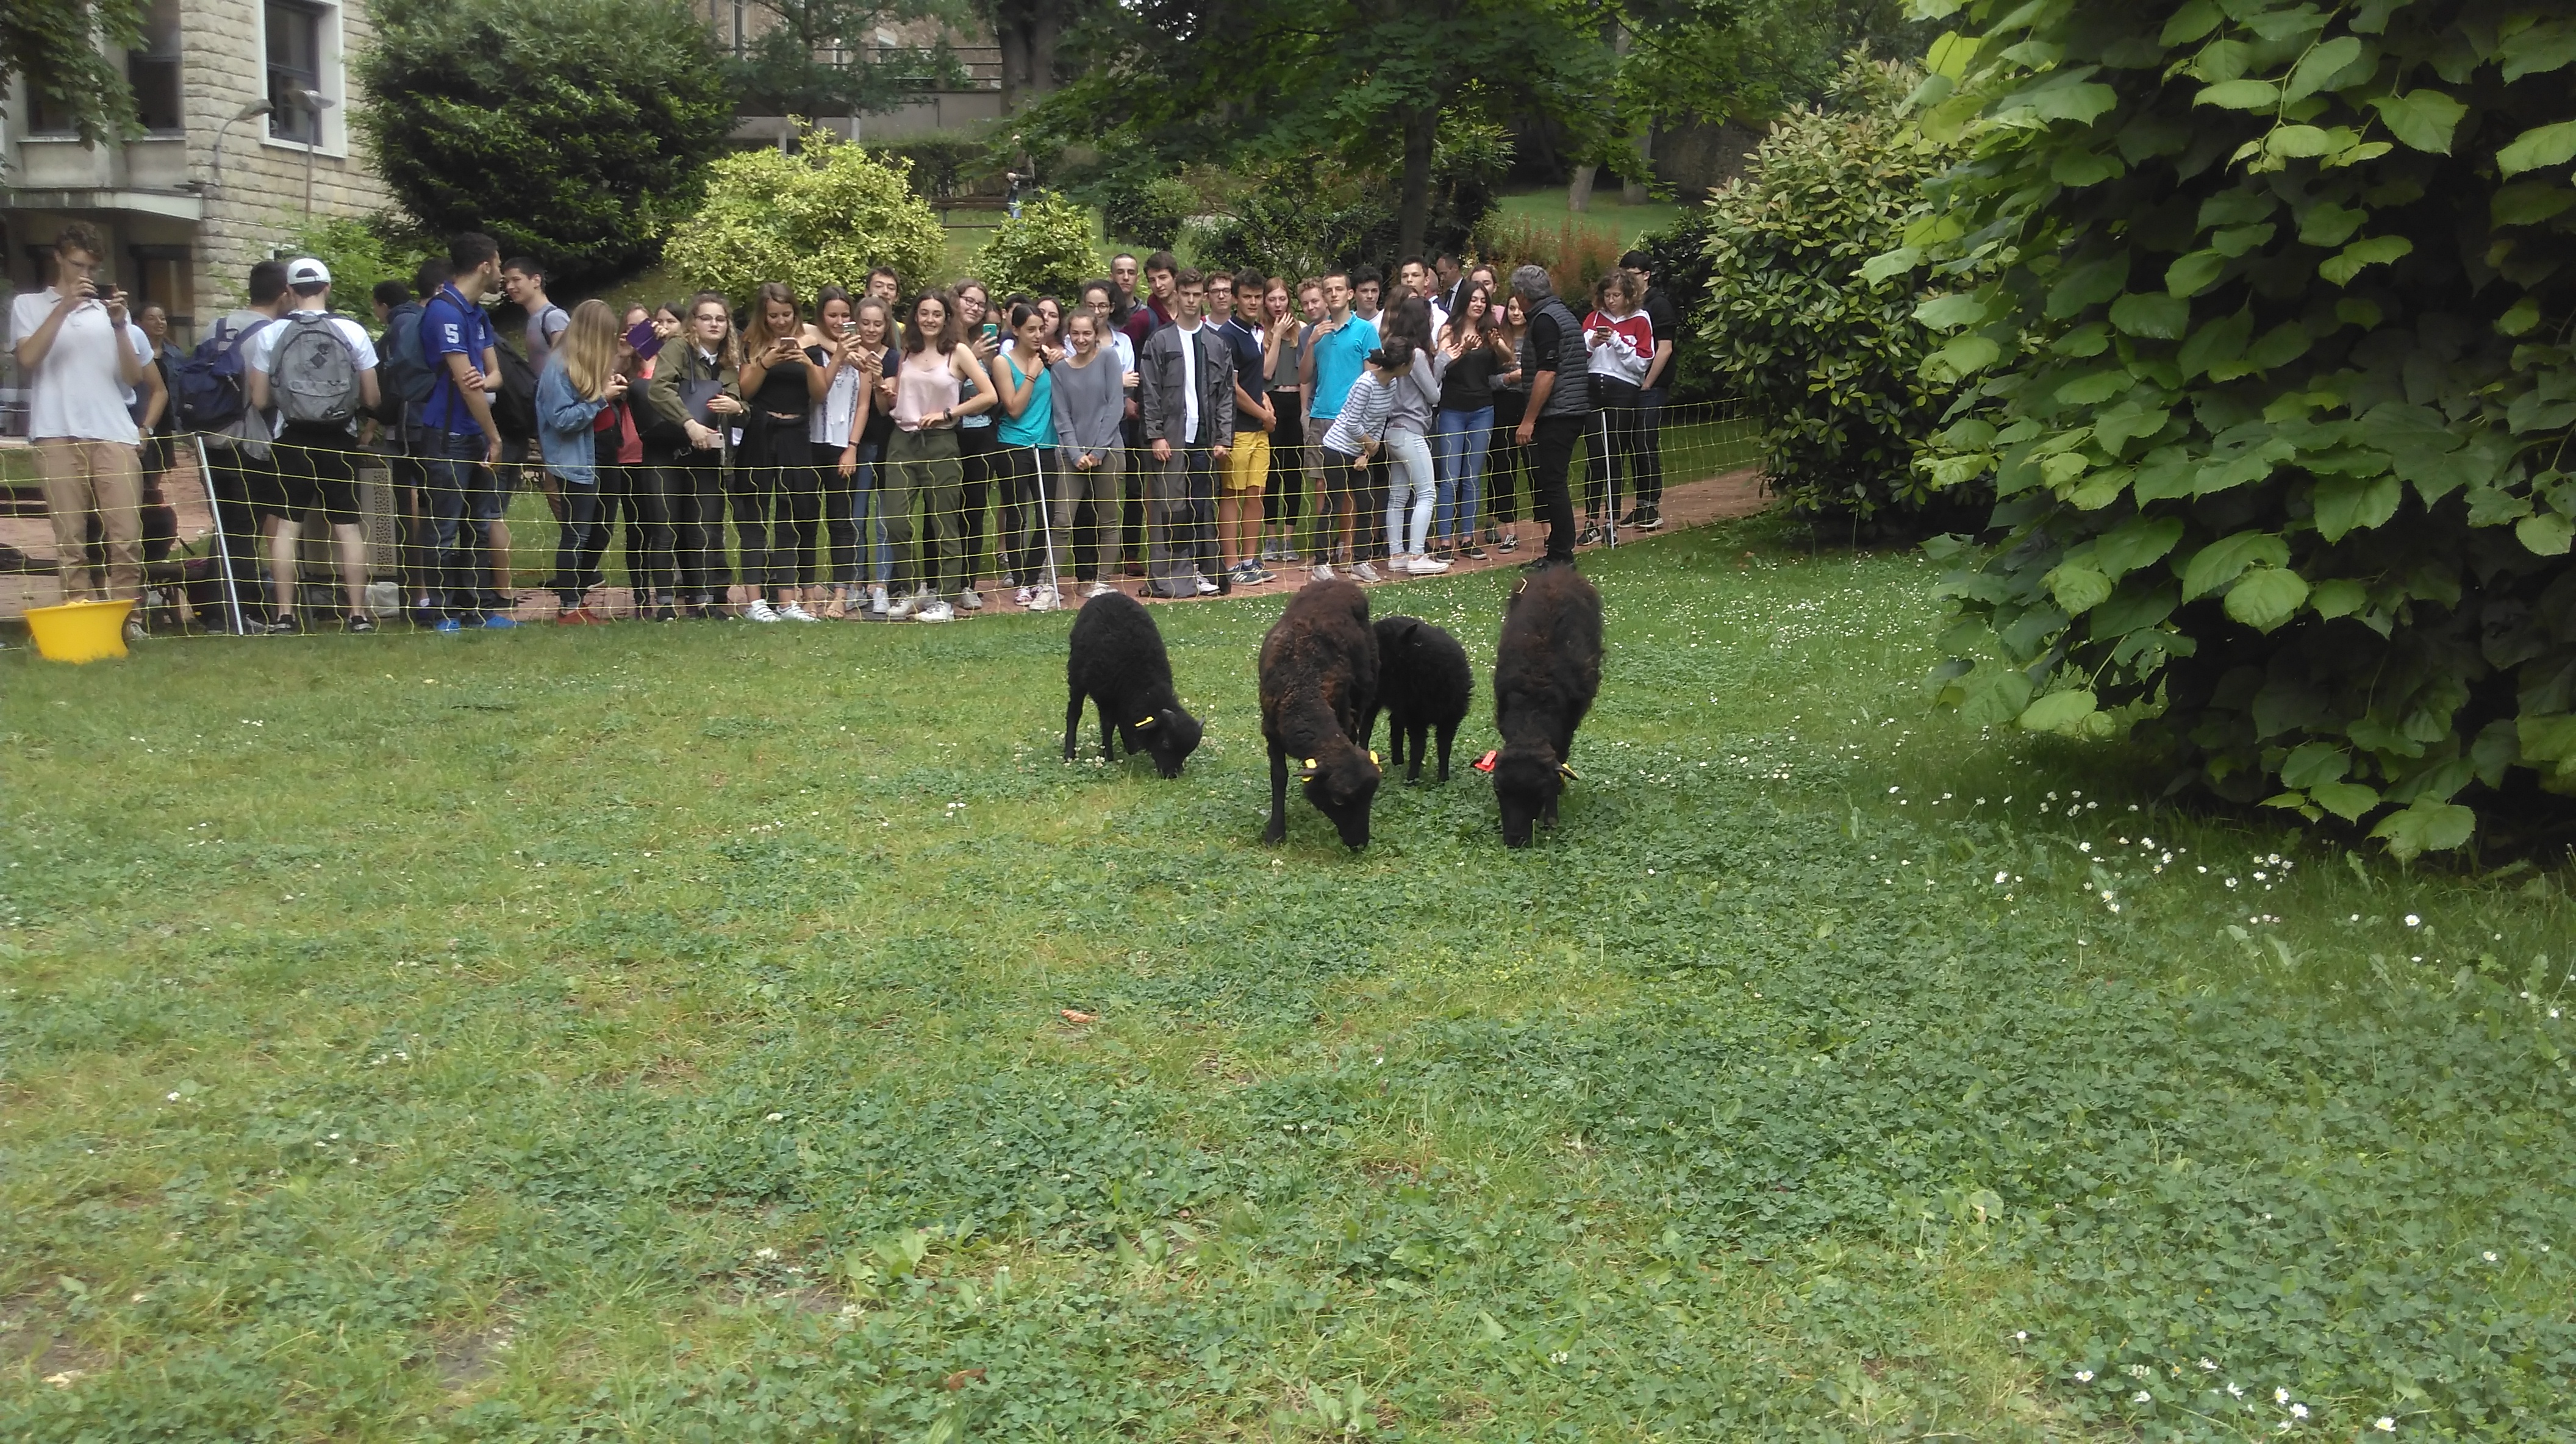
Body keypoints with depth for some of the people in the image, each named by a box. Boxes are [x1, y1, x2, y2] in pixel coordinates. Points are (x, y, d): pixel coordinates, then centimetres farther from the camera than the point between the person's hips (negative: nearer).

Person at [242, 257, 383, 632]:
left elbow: (259, 401, -1)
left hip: (291, 440, 0)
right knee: (347, 526, 6)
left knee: (285, 526, 6)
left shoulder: (269, 334, -3)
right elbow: (372, 399, 0)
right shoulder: (353, 331, -3)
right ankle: (358, 613, 4)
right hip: (340, 441, 1)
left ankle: (284, 615, 4)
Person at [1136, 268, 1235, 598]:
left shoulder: (1218, 344, 12)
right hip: (1171, 437, -3)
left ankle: (1200, 570, 12)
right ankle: (1166, 575, -2)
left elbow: (1226, 394, 10)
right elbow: (1150, 394, -1)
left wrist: (1224, 438, 2)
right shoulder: (1160, 341, 3)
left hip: (1206, 438, 3)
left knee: (1203, 505, 5)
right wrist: (1156, 435, -9)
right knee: (1169, 506, -5)